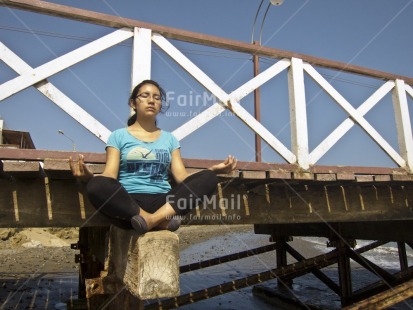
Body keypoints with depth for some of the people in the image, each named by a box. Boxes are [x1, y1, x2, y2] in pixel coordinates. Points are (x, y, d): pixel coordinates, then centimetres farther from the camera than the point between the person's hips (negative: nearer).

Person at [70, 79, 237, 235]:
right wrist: (88, 177, -23)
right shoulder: (119, 136, 12)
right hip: (128, 203, -2)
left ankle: (154, 218, -32)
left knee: (208, 178, -20)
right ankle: (162, 221, -25)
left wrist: (214, 169, -7)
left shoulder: (169, 138, 19)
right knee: (97, 186, -34)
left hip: (163, 202, 3)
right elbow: (109, 176, 0)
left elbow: (182, 176, 8)